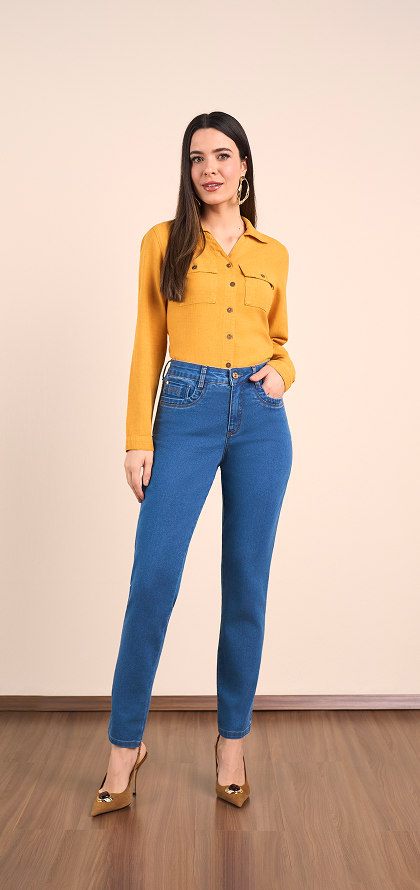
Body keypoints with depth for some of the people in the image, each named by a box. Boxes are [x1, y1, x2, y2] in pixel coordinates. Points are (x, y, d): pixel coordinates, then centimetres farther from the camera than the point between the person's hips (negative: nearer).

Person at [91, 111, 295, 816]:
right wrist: (138, 438, -2)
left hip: (260, 417, 2)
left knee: (247, 585, 6)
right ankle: (125, 744, 14)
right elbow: (148, 344, 5)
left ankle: (232, 741, 22)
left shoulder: (273, 254, 14)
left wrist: (281, 373, -2)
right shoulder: (163, 241, 8)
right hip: (187, 412, -2)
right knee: (153, 580, -6)